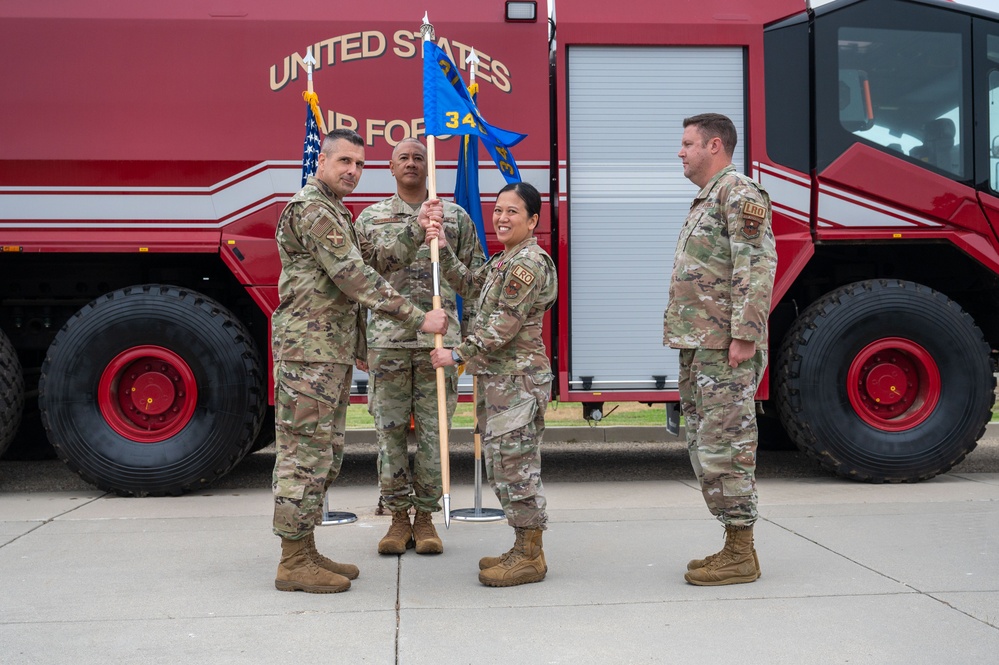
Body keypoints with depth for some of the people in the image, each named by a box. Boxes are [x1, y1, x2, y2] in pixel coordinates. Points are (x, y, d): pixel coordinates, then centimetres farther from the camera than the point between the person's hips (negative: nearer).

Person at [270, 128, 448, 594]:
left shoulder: (336, 213, 22)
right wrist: (417, 318, -19)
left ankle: (304, 551, 20)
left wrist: (418, 230, 0)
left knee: (324, 454, 13)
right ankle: (293, 564, -1)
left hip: (332, 353, 11)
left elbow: (378, 261, 13)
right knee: (305, 452, -7)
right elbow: (355, 277, -19)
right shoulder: (310, 209, -12)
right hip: (308, 351, -11)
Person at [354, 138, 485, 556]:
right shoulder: (370, 218, 10)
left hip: (438, 341, 0)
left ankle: (426, 516, 16)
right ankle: (398, 517, 15)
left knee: (433, 430, 4)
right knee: (390, 430, 4)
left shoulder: (455, 216, 9)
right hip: (387, 339, 0)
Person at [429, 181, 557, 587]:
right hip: (497, 379, 10)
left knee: (515, 465, -6)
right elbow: (468, 286, 24)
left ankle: (530, 557, 2)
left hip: (518, 380, -10)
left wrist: (457, 354, -17)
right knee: (502, 466, 13)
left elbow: (503, 326, -20)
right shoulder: (504, 261, 18)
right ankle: (524, 549, 22)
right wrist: (443, 250, 13)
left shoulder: (529, 262, -14)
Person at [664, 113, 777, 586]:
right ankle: (734, 547, 20)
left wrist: (744, 336, -23)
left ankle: (741, 556, 1)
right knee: (704, 445, 12)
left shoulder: (739, 193, -9)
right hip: (699, 350, 11)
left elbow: (758, 267, -18)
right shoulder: (706, 200, 22)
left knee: (725, 445, -7)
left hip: (726, 350, -10)